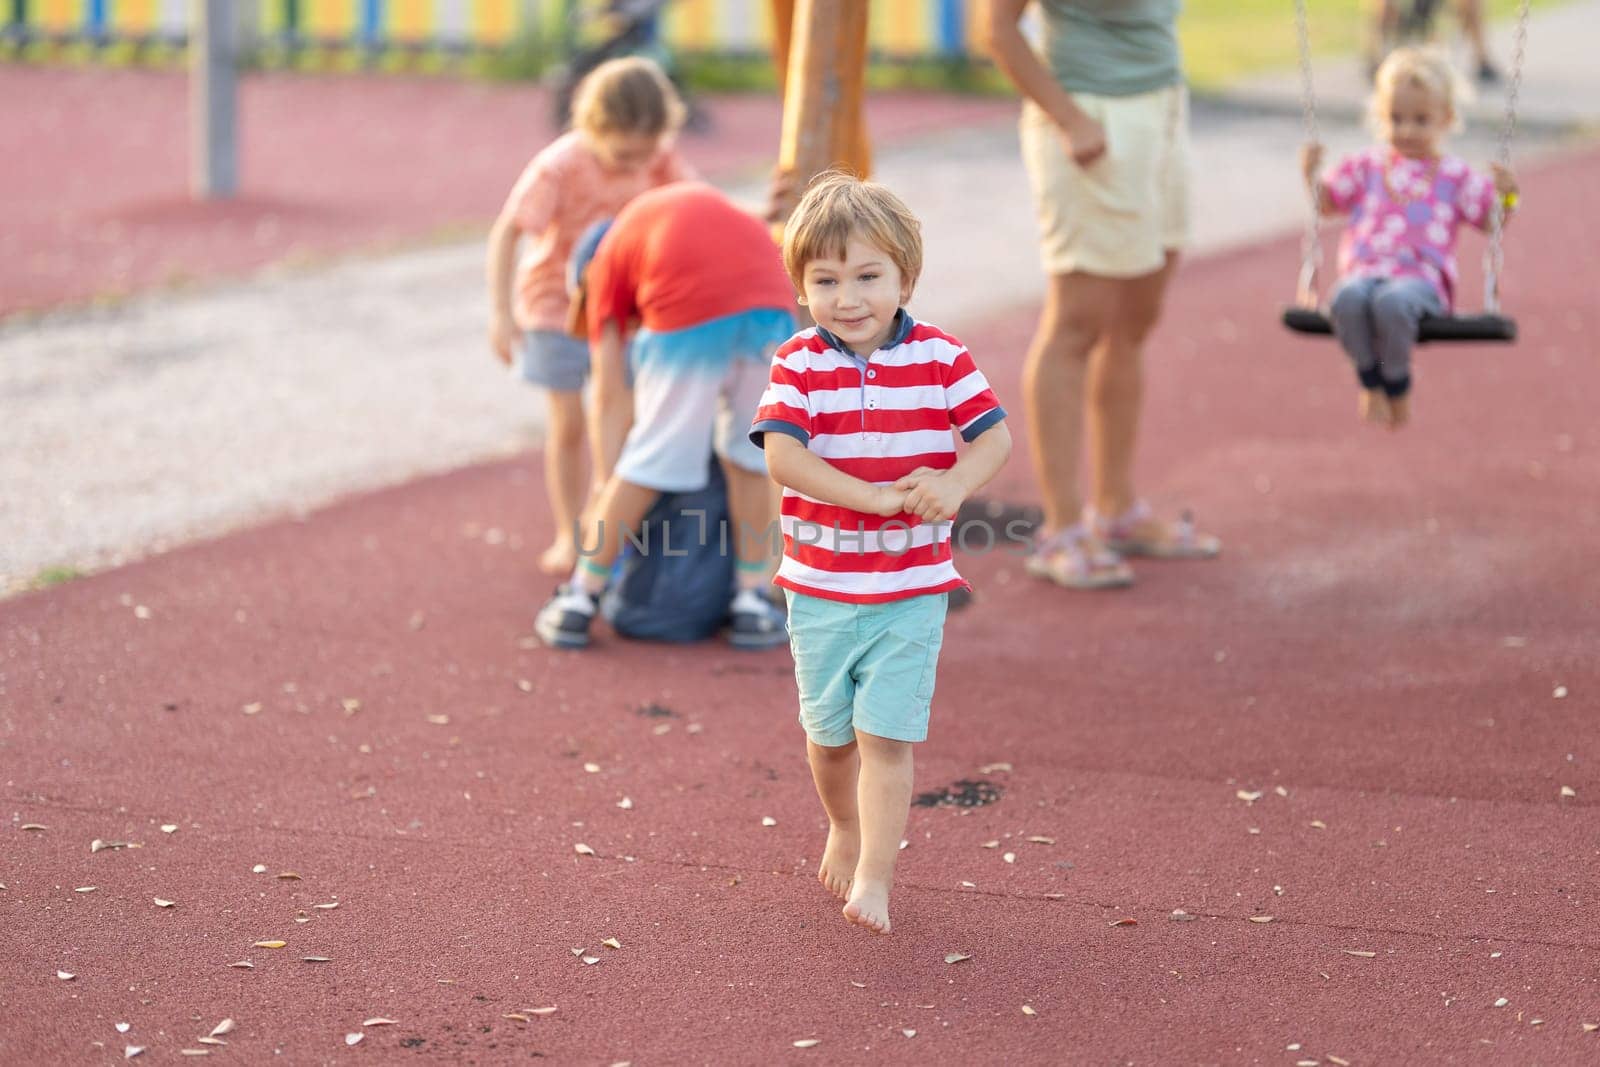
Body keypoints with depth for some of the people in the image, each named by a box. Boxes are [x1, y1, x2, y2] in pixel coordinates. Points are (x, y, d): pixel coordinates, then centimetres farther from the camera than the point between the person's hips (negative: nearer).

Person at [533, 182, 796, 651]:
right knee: (749, 453, 20)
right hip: (768, 301, 3)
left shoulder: (605, 266, 26)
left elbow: (611, 396, 20)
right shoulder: (698, 201, 40)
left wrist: (605, 492, 20)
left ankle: (580, 601, 20)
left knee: (653, 458, 10)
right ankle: (752, 603, 21)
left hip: (690, 314, -3)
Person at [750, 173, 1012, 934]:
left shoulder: (940, 357, -5)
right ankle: (844, 828, 43)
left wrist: (954, 483, -28)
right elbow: (783, 455, -20)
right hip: (819, 588, 1)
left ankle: (874, 877, -3)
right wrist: (876, 496, -29)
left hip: (912, 591, -1)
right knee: (829, 734, 16)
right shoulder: (798, 365, -8)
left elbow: (994, 436, -6)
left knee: (884, 736, -8)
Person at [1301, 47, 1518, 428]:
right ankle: (1370, 379, -13)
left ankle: (1397, 384, -13)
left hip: (1421, 278, -2)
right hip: (1364, 271, 2)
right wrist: (1311, 174, 4)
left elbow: (1490, 221, 14)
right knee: (1348, 299, -37)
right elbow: (1326, 202, 22)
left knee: (1392, 302, -40)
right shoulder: (1366, 168, 20)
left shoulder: (1455, 177, 14)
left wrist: (1505, 196, -6)